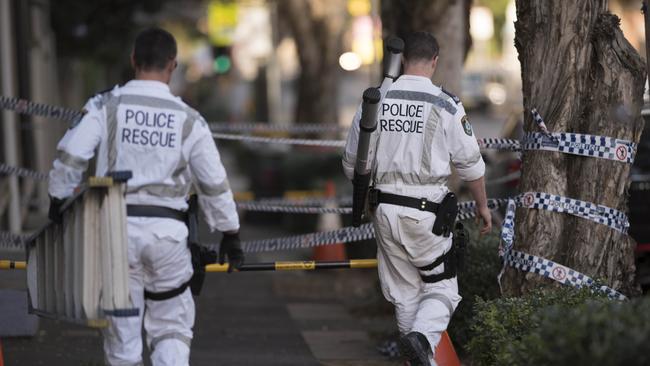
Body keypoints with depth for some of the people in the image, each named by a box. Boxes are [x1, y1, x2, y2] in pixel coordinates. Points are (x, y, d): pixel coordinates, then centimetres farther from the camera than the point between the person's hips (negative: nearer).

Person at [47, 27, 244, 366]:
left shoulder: (106, 106, -1)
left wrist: (58, 199, 9)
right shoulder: (188, 120, 3)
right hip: (167, 228, 0)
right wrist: (230, 233, 16)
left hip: (116, 225, 0)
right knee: (172, 328, 9)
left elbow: (70, 156, -7)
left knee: (122, 327, 9)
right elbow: (214, 184, 6)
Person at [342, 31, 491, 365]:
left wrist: (367, 198, 28)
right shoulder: (446, 106, -9)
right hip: (426, 212, -4)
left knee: (403, 292, 15)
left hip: (385, 209, 4)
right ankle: (423, 336, -22)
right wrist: (482, 205, 13)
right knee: (440, 289, 6)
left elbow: (352, 164, 9)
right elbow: (470, 164, -3)